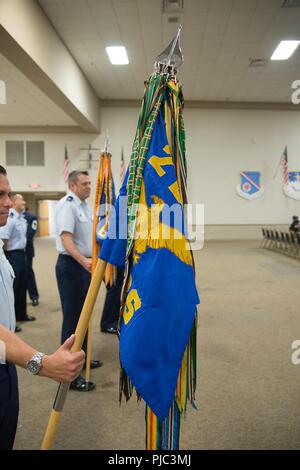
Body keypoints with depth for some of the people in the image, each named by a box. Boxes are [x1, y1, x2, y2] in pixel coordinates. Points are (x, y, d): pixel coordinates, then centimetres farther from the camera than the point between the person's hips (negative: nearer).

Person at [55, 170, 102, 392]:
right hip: (70, 266, -9)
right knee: (72, 317, -5)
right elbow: (65, 238, -27)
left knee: (83, 314, 16)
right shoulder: (67, 205, -15)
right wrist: (83, 261, -39)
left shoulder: (85, 206, 14)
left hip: (85, 265, 9)